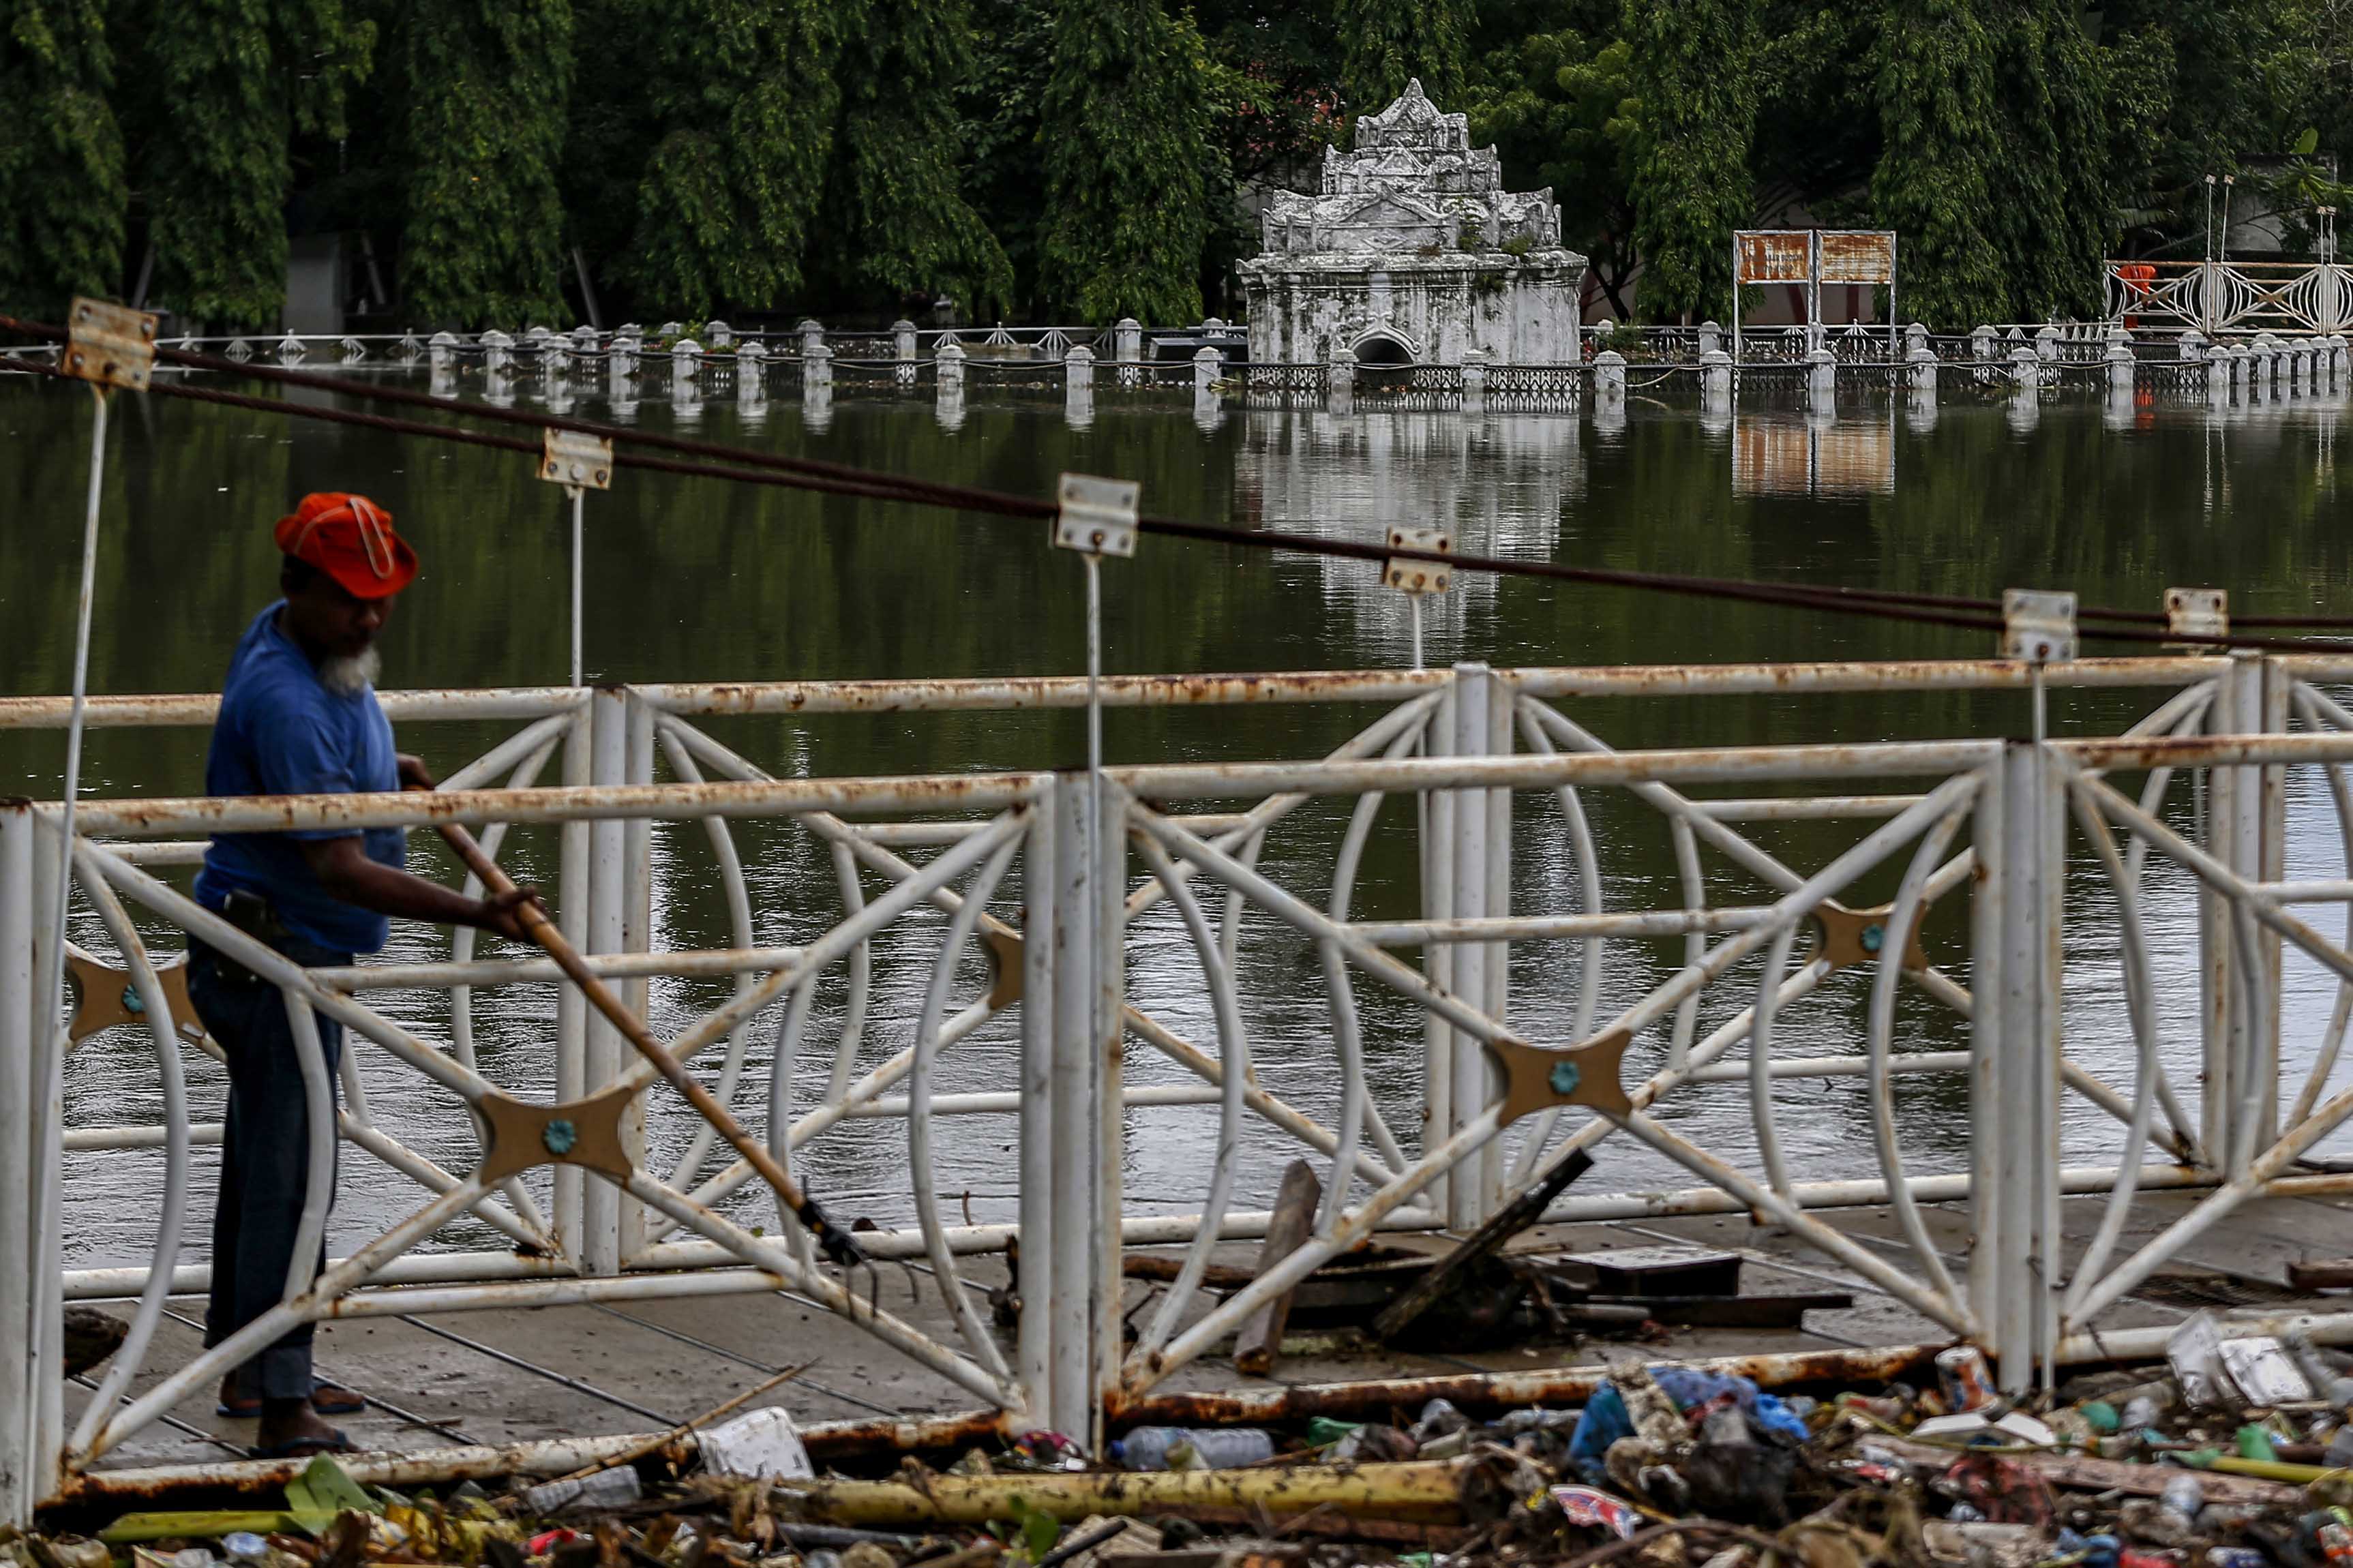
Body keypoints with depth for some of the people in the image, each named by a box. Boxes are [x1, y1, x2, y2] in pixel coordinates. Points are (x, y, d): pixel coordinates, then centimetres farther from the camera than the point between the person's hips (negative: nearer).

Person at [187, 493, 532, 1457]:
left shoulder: (284, 639, 6)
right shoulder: (288, 704, -28)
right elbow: (339, 867, -33)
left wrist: (384, 772, 18)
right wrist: (472, 913, -38)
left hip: (297, 956, 11)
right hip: (274, 959, -11)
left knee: (263, 1164, 18)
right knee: (289, 1174, -12)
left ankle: (245, 1369, 28)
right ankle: (282, 1406, -14)